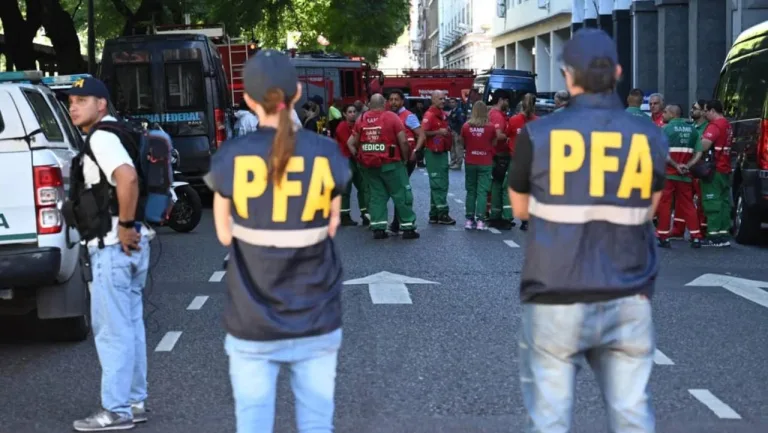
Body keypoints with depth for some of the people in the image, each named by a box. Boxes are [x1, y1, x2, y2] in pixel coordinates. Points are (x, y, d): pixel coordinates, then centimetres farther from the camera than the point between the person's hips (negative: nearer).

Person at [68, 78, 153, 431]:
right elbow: (130, 177, 29)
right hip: (129, 246, 10)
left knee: (112, 330, -4)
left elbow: (127, 177, -33)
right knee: (130, 325, 15)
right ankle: (135, 402, 22)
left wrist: (125, 225, -24)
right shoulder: (111, 135, 17)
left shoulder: (101, 138, -15)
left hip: (114, 247, -10)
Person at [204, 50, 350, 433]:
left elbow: (225, 234, 1)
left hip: (253, 322, -1)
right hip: (316, 320, 1)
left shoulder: (230, 158, -9)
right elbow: (330, 226, 3)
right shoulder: (327, 154, -6)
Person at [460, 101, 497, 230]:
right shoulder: (491, 127, -10)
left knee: (471, 191, 12)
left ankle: (469, 219, 11)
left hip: (470, 162, 2)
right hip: (485, 163, -2)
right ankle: (480, 220, -4)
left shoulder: (466, 126, -6)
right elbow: (494, 142, 2)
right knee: (482, 192, 1)